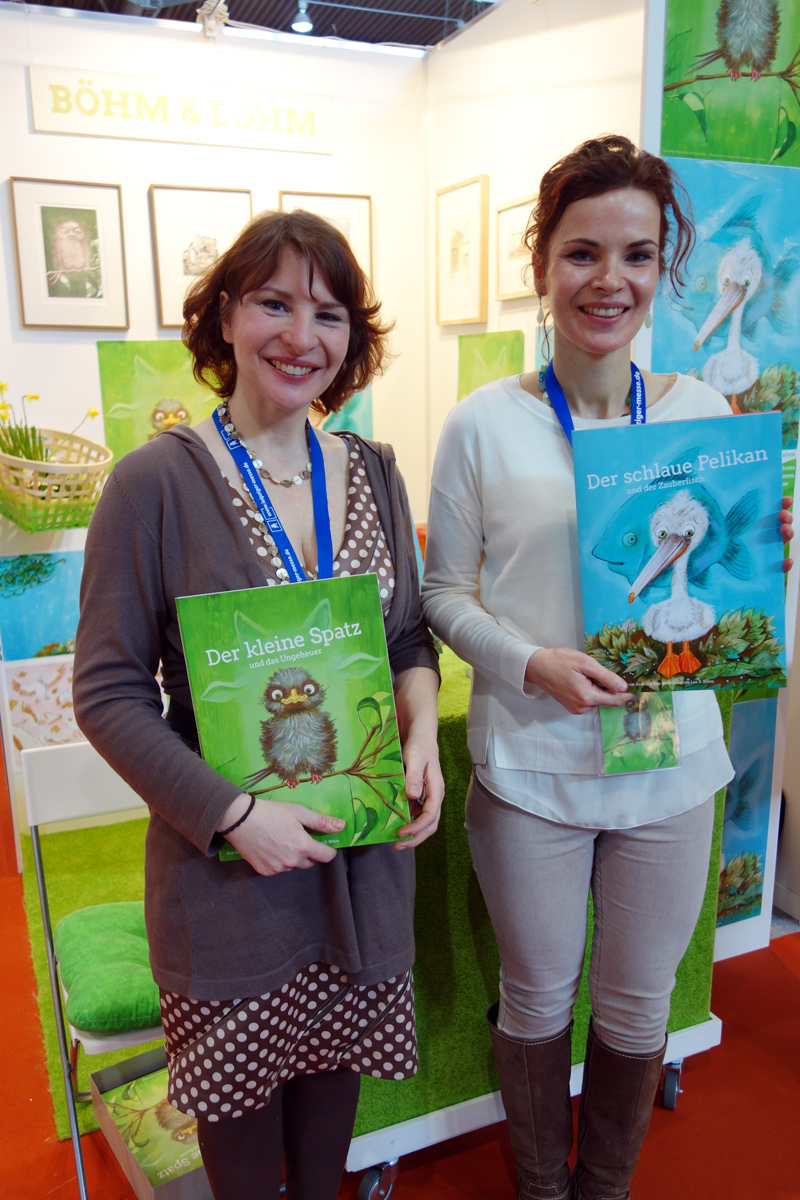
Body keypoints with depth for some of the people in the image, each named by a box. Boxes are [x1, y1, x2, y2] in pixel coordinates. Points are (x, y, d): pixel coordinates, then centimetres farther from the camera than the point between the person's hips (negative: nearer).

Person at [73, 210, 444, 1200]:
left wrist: (422, 735, -8)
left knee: (334, 1055, 24)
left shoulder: (374, 473, 1)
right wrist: (228, 812, -19)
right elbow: (108, 691, -12)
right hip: (227, 859, -4)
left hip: (365, 847, 4)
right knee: (241, 1081, 18)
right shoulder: (155, 481, -14)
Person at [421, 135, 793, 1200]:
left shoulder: (704, 411, -1)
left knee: (639, 1001, 20)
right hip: (529, 763, -2)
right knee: (538, 996, 18)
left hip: (671, 758, 3)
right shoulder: (485, 424, -8)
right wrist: (531, 663, -20)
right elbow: (445, 592, -4)